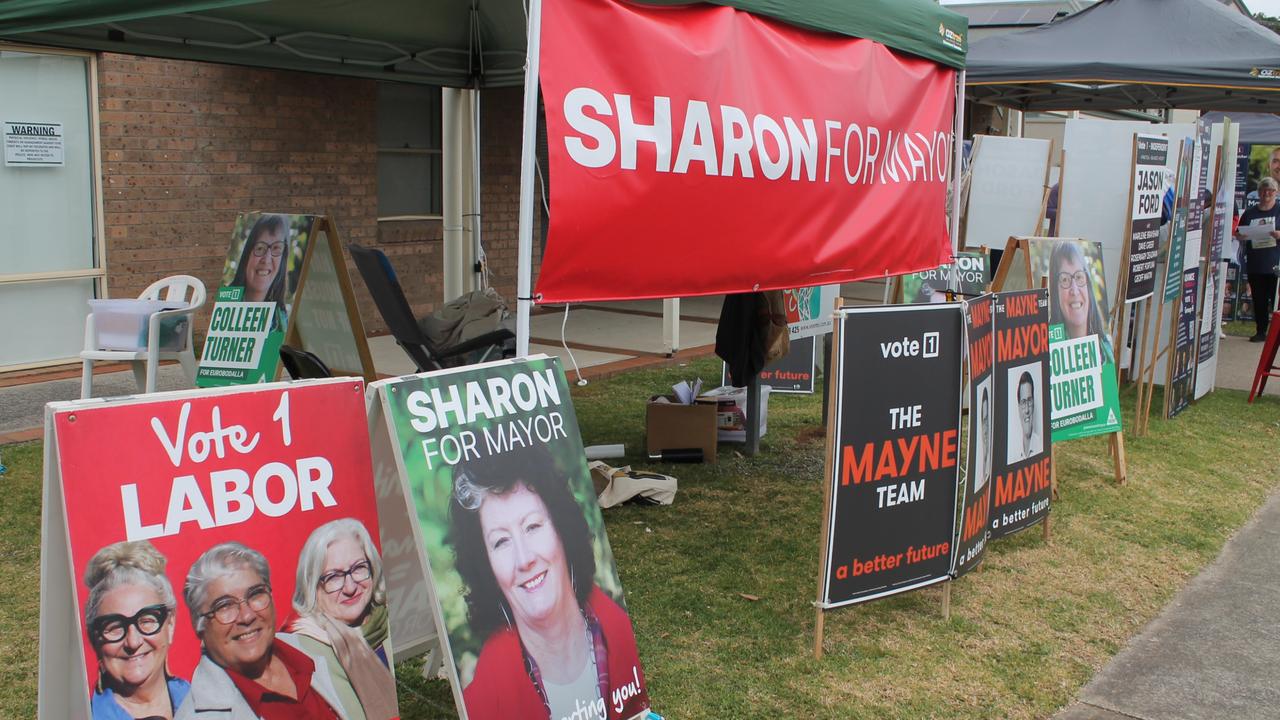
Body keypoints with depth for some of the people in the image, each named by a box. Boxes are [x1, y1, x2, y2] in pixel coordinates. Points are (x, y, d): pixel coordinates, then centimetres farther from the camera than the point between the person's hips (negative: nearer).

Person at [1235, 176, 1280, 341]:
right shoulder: (1250, 213, 14)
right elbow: (1238, 234, 16)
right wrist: (1242, 236, -6)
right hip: (1255, 265, 4)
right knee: (1259, 301, 7)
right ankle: (1261, 332, 14)